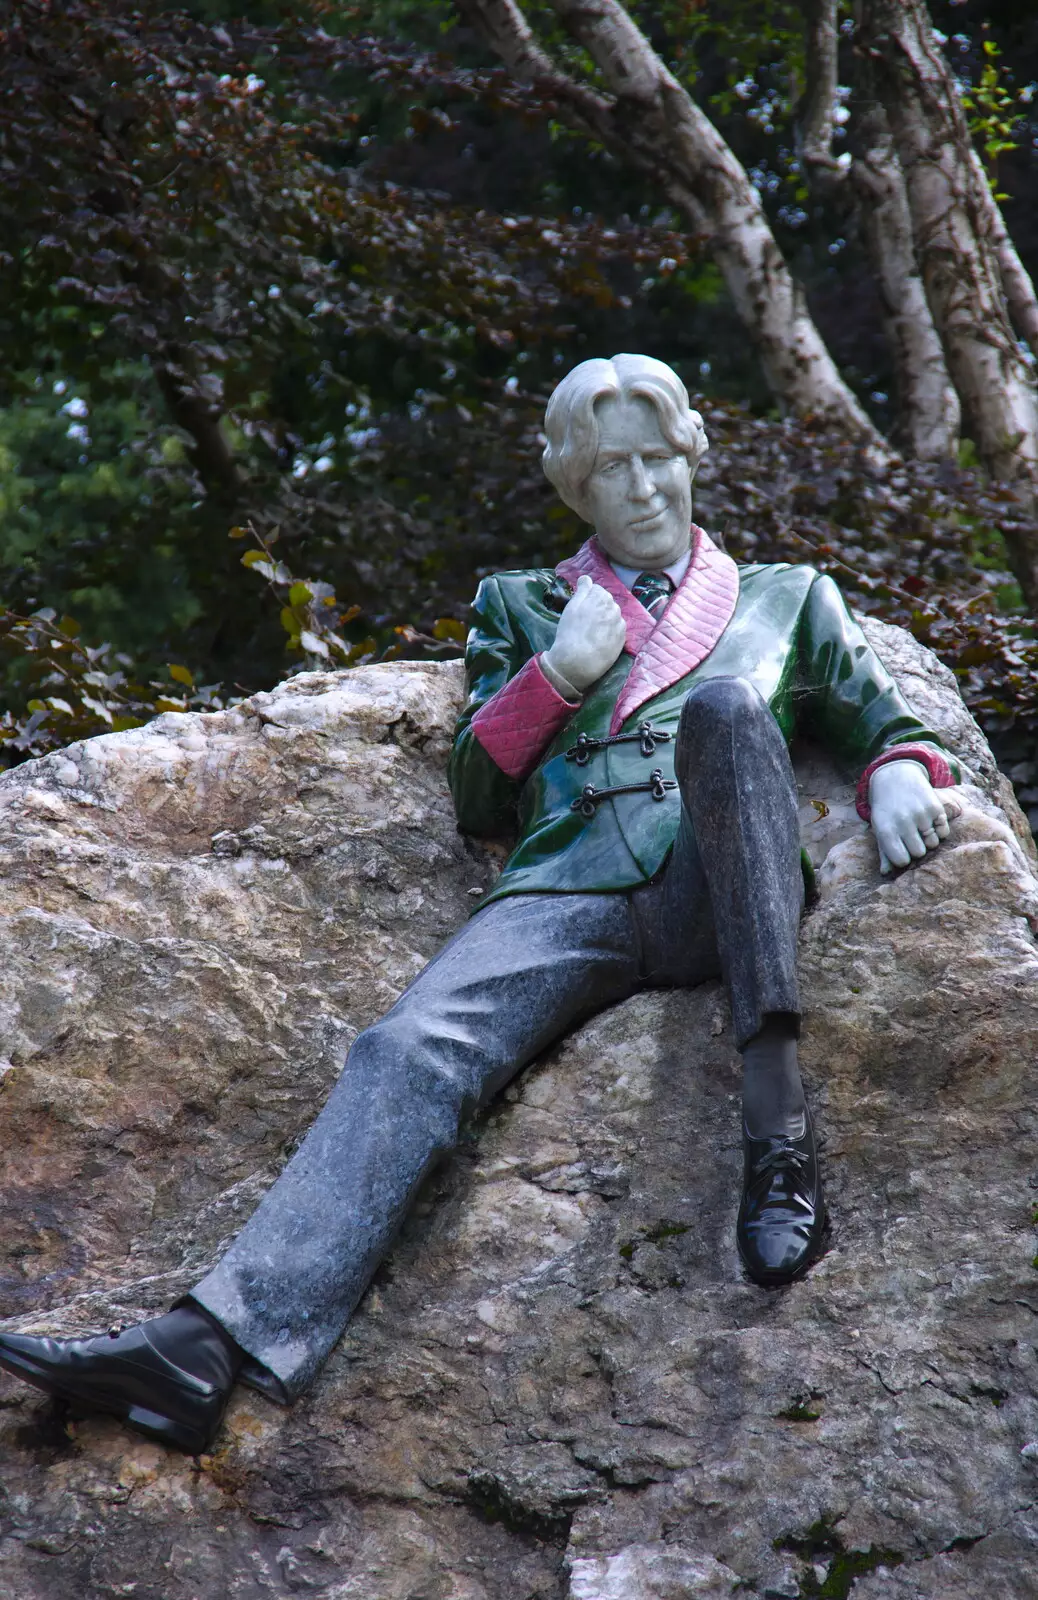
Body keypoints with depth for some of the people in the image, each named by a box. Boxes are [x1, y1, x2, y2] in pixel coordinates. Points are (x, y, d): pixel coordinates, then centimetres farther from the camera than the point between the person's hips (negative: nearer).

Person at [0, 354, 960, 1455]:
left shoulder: (785, 599, 31)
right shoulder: (522, 607, 30)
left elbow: (887, 724, 28)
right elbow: (476, 798, 23)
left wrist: (902, 775, 4)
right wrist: (558, 673, 8)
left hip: (715, 897, -1)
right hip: (570, 894, 1)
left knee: (723, 704, -34)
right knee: (412, 1048, -29)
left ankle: (776, 1117, -40)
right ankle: (211, 1343, -47)